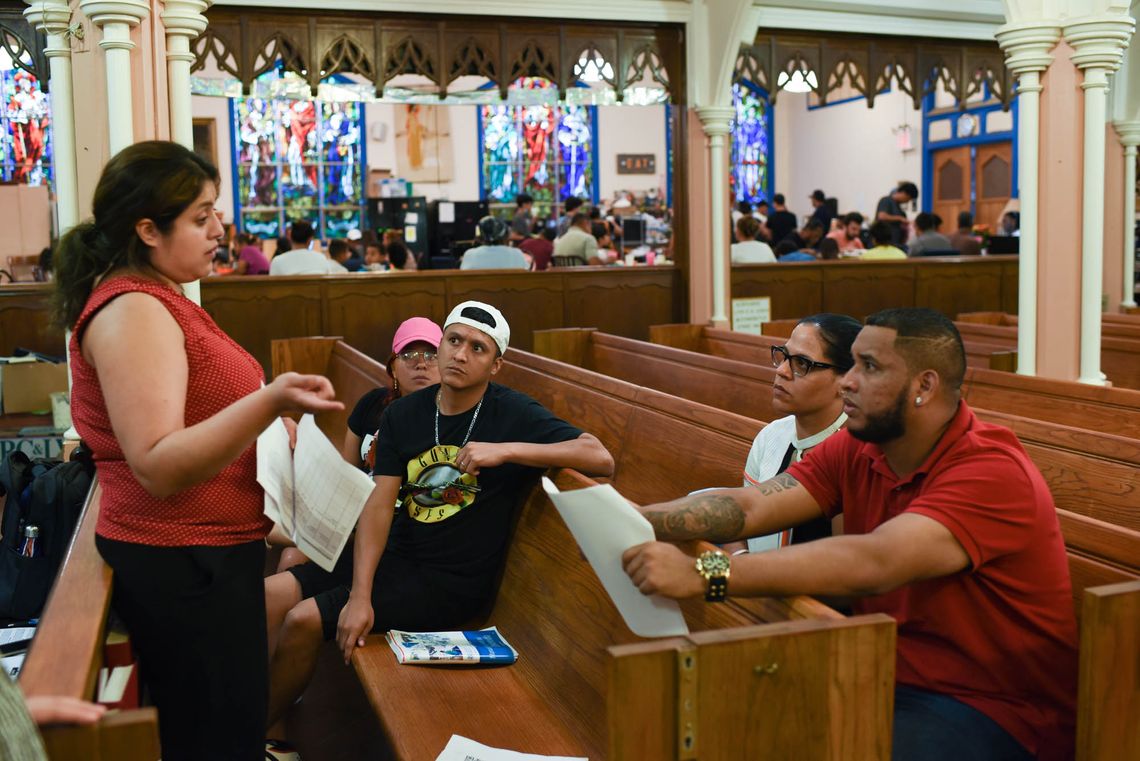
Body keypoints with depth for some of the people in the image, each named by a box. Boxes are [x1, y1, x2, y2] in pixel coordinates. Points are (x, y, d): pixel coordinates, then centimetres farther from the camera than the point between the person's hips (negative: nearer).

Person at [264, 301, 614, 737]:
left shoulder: (512, 414, -10)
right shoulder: (404, 414, 5)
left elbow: (601, 459, -22)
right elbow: (380, 505, -3)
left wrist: (506, 449, -29)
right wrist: (359, 595, -15)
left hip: (453, 582, -6)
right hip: (396, 555, 6)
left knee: (304, 620, -14)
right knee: (271, 595, -6)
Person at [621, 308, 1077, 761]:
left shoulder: (994, 472, -22)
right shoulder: (856, 449, 1)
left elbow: (874, 563, -36)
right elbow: (751, 507, -9)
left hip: (995, 712, -6)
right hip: (887, 675, 7)